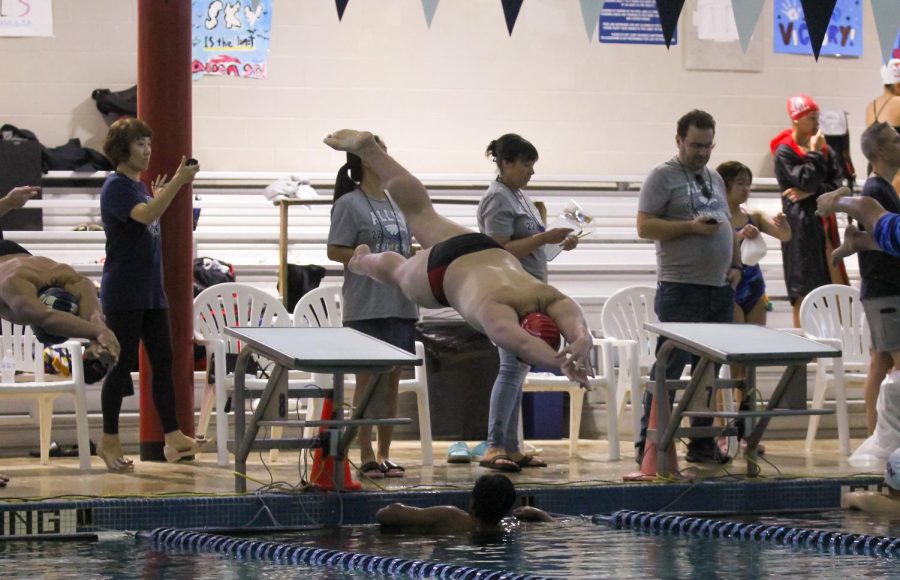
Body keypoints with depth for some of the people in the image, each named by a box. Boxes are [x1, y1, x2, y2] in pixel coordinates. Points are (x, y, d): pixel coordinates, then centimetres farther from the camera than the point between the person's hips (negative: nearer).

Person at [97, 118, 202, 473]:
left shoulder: (139, 187, 14)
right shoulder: (115, 187, -13)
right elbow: (145, 216, -30)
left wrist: (160, 196, 12)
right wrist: (178, 182, -34)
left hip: (151, 290, 8)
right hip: (123, 293, -8)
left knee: (163, 362, 4)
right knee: (123, 364, -3)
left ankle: (172, 437, 3)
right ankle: (109, 441, 6)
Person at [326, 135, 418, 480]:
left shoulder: (397, 204, 16)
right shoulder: (350, 204, -5)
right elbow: (335, 252, -9)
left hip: (400, 305, 6)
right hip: (367, 306, -6)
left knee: (392, 381, 8)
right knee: (368, 380, -4)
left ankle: (384, 455, 14)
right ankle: (367, 457, 0)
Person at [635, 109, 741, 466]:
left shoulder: (715, 179, 20)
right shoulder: (662, 177, -2)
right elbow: (644, 227, -10)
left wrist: (735, 264, 10)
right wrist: (691, 227, -17)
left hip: (720, 290, 7)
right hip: (681, 290, -7)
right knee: (669, 369, -7)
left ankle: (702, 443, 16)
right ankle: (648, 446, -3)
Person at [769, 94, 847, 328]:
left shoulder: (825, 150, 12)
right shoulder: (784, 152, -6)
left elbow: (836, 184, 4)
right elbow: (807, 181, -16)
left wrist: (811, 192, -10)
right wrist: (814, 153, -10)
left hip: (824, 220, 6)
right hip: (801, 222, -6)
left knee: (833, 280, 2)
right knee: (803, 285, -6)